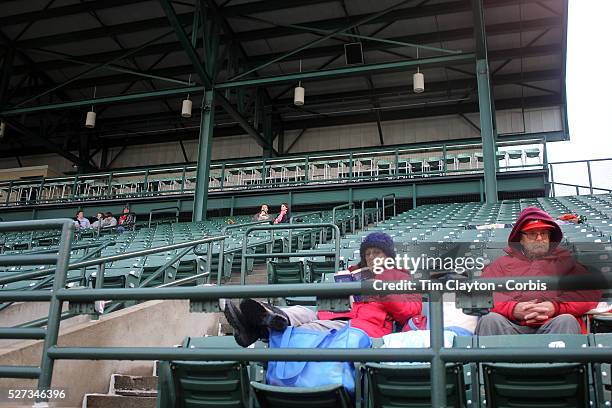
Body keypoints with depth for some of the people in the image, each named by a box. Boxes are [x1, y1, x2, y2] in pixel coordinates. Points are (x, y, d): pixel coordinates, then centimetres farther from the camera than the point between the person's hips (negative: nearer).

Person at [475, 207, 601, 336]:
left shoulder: (565, 259, 27)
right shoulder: (504, 262, 26)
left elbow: (591, 292, 11)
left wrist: (556, 306, -7)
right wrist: (512, 309, -11)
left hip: (553, 324, 0)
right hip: (512, 324, 0)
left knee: (566, 321, -33)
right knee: (491, 320, -31)